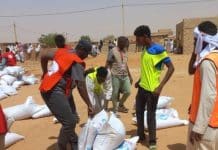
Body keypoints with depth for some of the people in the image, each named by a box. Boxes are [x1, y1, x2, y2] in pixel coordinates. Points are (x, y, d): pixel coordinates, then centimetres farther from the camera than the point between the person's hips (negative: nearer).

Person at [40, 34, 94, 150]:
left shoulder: (62, 51, 10)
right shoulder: (77, 62, -13)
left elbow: (43, 57, 20)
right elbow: (81, 86, -19)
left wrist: (45, 73, 32)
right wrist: (89, 105, -13)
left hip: (48, 89, 10)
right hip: (54, 92, -9)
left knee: (70, 120, 16)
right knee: (69, 122, -6)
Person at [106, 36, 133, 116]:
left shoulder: (125, 51, 11)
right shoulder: (113, 51, -10)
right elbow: (108, 64, -8)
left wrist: (130, 76, 19)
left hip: (125, 75, 7)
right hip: (115, 76, -6)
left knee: (127, 92, 7)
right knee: (115, 94, 3)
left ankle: (120, 105, 31)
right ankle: (115, 110, 20)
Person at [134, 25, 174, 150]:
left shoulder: (158, 49, -18)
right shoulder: (145, 49, 7)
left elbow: (171, 68, -19)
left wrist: (160, 87, -23)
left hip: (152, 89, -8)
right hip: (142, 87, 8)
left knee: (150, 115, 3)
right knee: (139, 112, 18)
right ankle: (141, 136, 36)